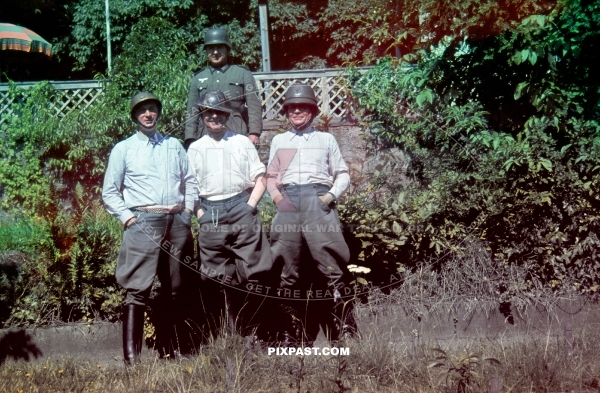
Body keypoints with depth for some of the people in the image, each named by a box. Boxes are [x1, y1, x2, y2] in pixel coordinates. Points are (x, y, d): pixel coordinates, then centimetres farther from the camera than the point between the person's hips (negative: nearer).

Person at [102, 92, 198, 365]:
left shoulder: (174, 145, 17)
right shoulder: (123, 149, 8)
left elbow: (190, 181, 20)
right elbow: (110, 192, 7)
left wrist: (187, 210, 8)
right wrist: (127, 218, -5)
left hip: (177, 222, 4)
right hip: (143, 222, -4)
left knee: (176, 289, 8)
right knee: (138, 289, -11)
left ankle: (174, 350, 19)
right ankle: (131, 358, -10)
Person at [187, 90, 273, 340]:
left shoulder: (242, 142, 13)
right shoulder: (195, 149, 16)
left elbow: (259, 179, 10)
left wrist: (250, 205, -4)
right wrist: (199, 213, 0)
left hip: (241, 207, -1)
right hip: (210, 213, 1)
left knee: (250, 270, -6)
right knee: (222, 277, 1)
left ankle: (251, 333, 2)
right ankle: (234, 335, 9)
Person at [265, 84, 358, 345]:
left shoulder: (326, 139, 20)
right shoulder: (278, 141, 25)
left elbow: (343, 174, 16)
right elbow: (270, 176, 22)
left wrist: (331, 195, -2)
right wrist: (276, 196, 2)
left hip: (318, 202, -2)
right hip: (288, 203, 2)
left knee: (332, 268, -12)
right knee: (287, 272, -2)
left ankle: (345, 330, -11)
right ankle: (288, 333, 3)